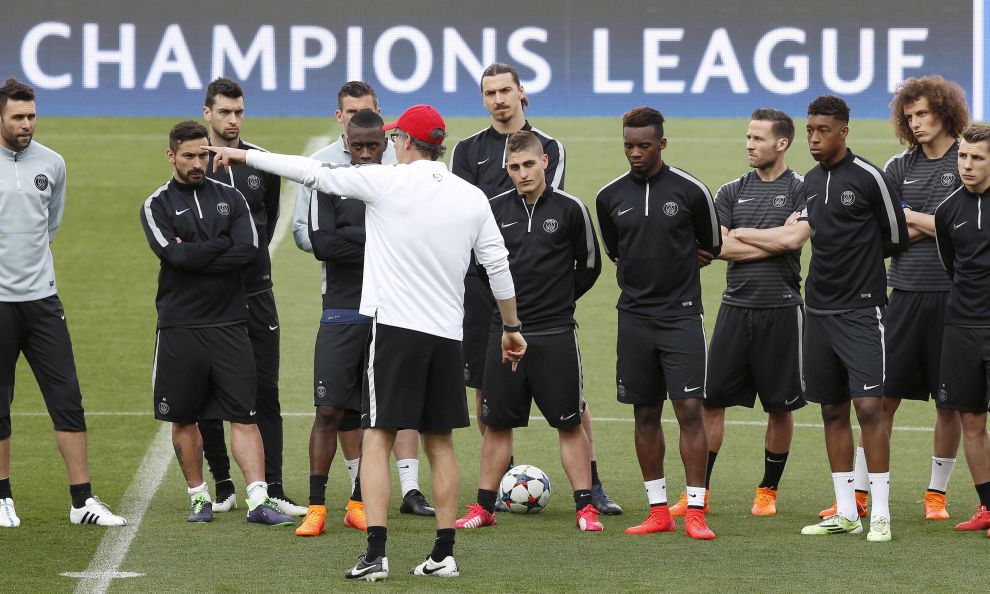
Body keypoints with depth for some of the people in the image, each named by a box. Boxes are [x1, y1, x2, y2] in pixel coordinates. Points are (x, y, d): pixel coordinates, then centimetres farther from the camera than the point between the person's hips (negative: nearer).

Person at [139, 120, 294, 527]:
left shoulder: (230, 198, 9)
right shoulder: (157, 205, 2)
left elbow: (249, 251, -7)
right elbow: (175, 253, -15)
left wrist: (195, 255, -11)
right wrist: (224, 243, -7)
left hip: (230, 325, 1)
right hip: (180, 326, -1)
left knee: (244, 415, -5)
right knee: (184, 418, 7)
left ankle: (258, 501, -8)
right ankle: (199, 497, 19)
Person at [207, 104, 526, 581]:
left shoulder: (386, 182, -6)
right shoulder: (471, 198, 6)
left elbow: (312, 173, -2)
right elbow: (498, 265, 10)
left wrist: (244, 157, 9)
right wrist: (511, 327, 23)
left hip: (394, 326, -4)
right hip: (447, 334, 4)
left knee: (377, 437, -2)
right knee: (439, 443, 12)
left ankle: (375, 554, -12)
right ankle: (443, 555, 13)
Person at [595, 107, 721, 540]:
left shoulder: (689, 190, -5)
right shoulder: (610, 196, 4)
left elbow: (713, 247, 9)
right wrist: (643, 276, 9)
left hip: (681, 315, -3)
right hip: (634, 317, 3)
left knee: (689, 409, -9)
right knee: (645, 414, 7)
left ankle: (694, 512, -6)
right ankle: (658, 511, 15)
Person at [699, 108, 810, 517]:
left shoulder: (800, 190, 0)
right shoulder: (731, 192, 11)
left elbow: (793, 239, -17)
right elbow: (719, 247, -2)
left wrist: (743, 234, -4)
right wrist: (775, 241, -8)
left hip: (781, 309, -3)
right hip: (736, 307, 3)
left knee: (780, 407, 4)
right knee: (711, 399, -1)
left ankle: (768, 491, 17)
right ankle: (699, 491, 3)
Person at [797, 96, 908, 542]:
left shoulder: (868, 178, -8)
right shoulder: (810, 182, 12)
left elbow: (896, 239, 0)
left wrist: (860, 259, 9)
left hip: (860, 310, -7)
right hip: (819, 308, 7)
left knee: (868, 406, -11)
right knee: (833, 412, 9)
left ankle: (881, 514, -9)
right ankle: (845, 513, 14)